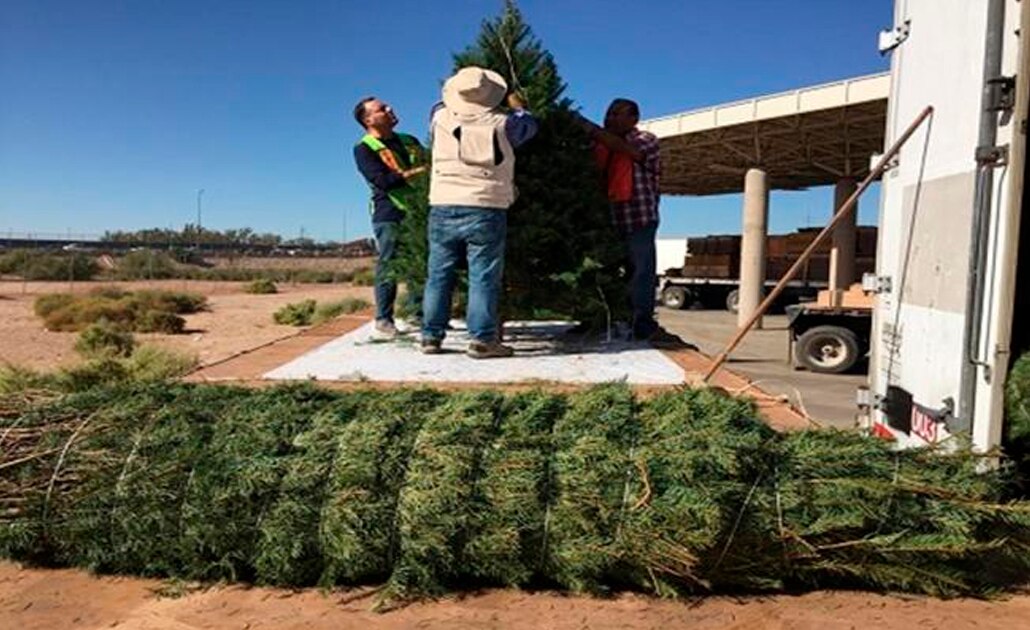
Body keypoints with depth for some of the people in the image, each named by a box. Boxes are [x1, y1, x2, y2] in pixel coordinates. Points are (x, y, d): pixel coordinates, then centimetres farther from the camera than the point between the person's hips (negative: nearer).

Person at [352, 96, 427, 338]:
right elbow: (383, 180, -15)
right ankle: (383, 319, 5)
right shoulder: (364, 149, -1)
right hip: (390, 216, -6)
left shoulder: (409, 141, 19)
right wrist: (419, 171, -17)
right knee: (388, 266, -4)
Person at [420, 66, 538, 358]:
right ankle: (482, 339, -2)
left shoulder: (440, 118, 4)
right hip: (486, 211, -3)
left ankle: (431, 335, 13)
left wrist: (458, 100, 45)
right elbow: (529, 125, 18)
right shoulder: (501, 123, -3)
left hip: (443, 209, 3)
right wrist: (518, 105, 37)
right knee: (483, 278, -1)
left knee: (439, 275, 9)